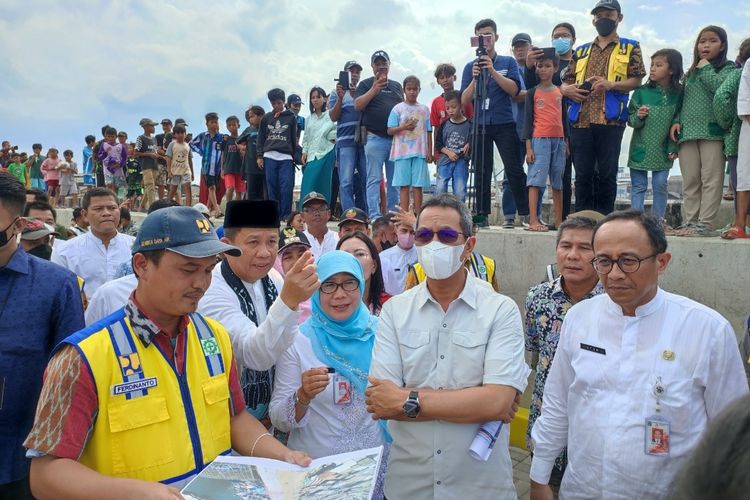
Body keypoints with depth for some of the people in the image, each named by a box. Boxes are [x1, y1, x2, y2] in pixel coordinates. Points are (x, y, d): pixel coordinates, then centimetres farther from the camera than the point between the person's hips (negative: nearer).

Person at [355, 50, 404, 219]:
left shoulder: (397, 86, 19)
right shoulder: (366, 84, 6)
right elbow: (357, 106, -8)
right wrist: (374, 90, -20)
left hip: (396, 138, 5)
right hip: (375, 138, -5)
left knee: (394, 179, 6)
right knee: (374, 179, -6)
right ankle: (374, 216, -6)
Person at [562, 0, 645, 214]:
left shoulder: (630, 48, 12)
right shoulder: (581, 51, 22)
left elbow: (637, 80, 3)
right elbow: (565, 82, 21)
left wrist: (611, 84, -13)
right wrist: (567, 90, -3)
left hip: (610, 120, -3)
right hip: (580, 120, 3)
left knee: (607, 174, -2)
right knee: (583, 174, 2)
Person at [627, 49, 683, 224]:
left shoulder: (678, 94, -2)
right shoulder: (642, 92, -4)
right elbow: (630, 119, 1)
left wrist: (674, 148, -2)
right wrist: (638, 116, -22)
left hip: (662, 151, 0)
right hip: (640, 149, 0)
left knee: (660, 185, 3)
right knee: (638, 186, 4)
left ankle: (658, 220, 14)